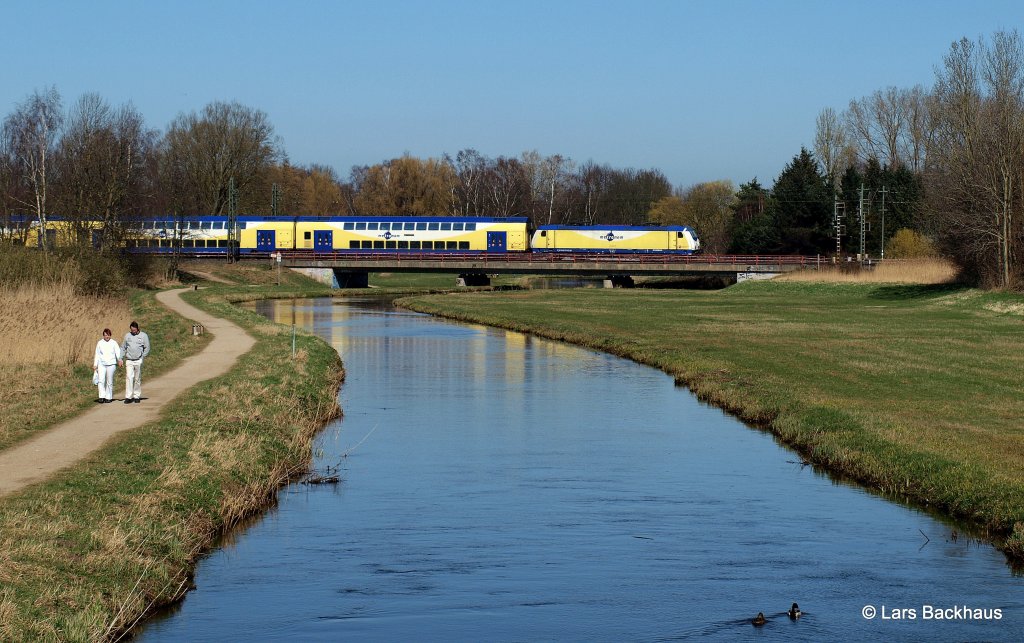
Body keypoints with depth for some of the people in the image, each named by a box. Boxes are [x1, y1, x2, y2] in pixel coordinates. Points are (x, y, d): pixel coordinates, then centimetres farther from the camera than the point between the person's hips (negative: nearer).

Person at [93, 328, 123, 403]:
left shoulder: (114, 343, 1)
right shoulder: (100, 343, 6)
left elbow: (118, 352, -10)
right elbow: (97, 354, 10)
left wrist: (120, 359, -28)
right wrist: (95, 365, 6)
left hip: (111, 364, -1)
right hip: (102, 364, 1)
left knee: (110, 382, 4)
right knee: (101, 380, -14)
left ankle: (109, 397, 13)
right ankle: (102, 397, -15)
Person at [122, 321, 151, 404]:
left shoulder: (143, 336, 3)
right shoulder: (127, 336, 10)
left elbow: (147, 348, 4)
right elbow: (123, 348, 15)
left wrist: (142, 357, -4)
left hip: (138, 361, -1)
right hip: (129, 361, 1)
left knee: (138, 379, 4)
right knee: (129, 378, -10)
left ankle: (136, 396, 12)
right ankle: (128, 397, -13)